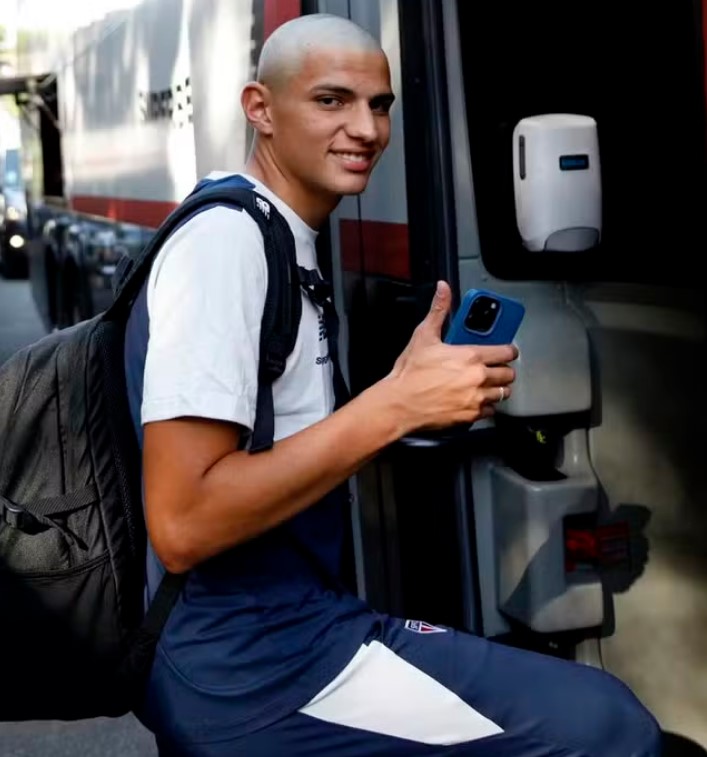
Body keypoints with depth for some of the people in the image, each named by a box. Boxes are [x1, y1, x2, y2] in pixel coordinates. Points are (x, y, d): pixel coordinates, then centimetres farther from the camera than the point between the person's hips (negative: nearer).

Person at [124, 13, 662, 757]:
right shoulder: (226, 238, -18)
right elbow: (181, 524, -25)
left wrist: (409, 393, 3)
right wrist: (396, 405, -22)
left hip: (273, 625, 10)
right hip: (250, 666, -10)